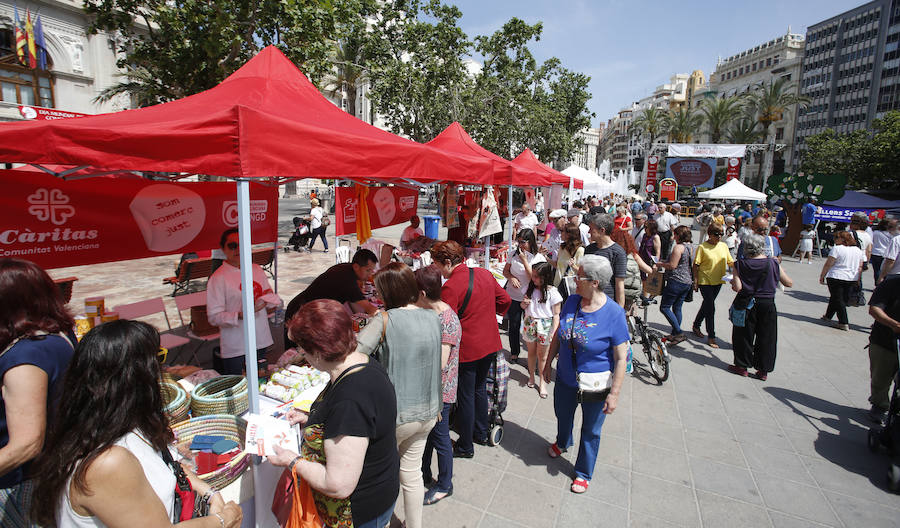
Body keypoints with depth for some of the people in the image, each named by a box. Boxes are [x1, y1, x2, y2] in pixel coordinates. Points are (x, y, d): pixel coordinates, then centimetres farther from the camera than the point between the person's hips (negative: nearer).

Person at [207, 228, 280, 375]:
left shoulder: (256, 269, 8)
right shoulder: (218, 278, -8)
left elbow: (273, 297, 14)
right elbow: (214, 317, -11)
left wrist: (264, 300, -9)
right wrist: (240, 315, -27)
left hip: (261, 342, 5)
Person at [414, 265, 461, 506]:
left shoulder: (447, 321, -27)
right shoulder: (431, 313, 1)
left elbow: (439, 364, -28)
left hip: (440, 391, -8)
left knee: (439, 438, 11)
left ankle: (444, 485, 33)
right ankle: (424, 474, 45)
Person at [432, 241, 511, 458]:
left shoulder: (450, 287, -21)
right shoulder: (485, 274, 0)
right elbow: (505, 300, 10)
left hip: (466, 349, -7)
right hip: (490, 344, 7)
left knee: (465, 396, 9)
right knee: (479, 388, 24)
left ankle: (465, 447, 23)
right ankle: (481, 433, 40)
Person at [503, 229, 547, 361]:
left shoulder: (539, 258, -9)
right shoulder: (513, 253, 0)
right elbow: (505, 271, 9)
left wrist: (524, 260, -19)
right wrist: (511, 278, -13)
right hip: (513, 296, 3)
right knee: (514, 325, 13)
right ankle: (514, 352, 33)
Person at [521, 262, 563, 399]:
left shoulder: (552, 292, -12)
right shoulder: (530, 288, 1)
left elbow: (556, 315, -8)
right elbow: (524, 306, 15)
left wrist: (553, 332, -14)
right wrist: (524, 304, -9)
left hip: (545, 326, -3)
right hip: (529, 324, 4)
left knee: (542, 355, 7)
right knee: (531, 352, 16)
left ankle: (542, 382, 22)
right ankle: (531, 376, 35)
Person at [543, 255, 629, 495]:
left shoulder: (614, 313, -23)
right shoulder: (572, 301, -8)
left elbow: (621, 358, -19)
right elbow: (558, 334, 5)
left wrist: (614, 394, -19)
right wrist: (549, 363, 9)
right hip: (565, 379, 5)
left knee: (590, 431, 16)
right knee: (563, 416, 28)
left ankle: (583, 473, 39)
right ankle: (562, 442, 60)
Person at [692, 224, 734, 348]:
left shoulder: (723, 246, 5)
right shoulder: (702, 247, -10)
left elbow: (731, 262, 9)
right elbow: (696, 265, -10)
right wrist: (695, 282, -12)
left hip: (718, 281, 5)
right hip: (705, 282, -5)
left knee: (707, 305, 17)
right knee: (710, 308, -5)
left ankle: (696, 326, 36)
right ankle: (711, 337, 3)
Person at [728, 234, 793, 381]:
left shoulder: (740, 265, -10)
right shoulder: (773, 264, -7)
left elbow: (738, 287, -16)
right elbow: (789, 283, 2)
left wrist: (732, 282, 5)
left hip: (746, 304, -1)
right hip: (767, 304, 1)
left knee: (743, 336, 13)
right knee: (765, 338, 12)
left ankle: (742, 366, 21)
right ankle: (763, 370, 19)